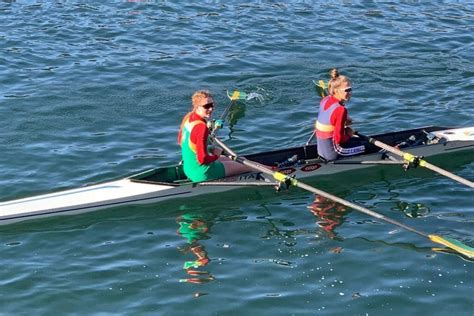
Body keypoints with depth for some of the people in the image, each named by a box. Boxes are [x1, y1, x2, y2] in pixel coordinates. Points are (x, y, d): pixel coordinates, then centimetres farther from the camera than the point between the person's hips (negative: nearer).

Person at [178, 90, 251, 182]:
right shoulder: (201, 127, -28)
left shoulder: (188, 118, -1)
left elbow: (180, 141, 16)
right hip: (201, 174, -9)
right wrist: (216, 155, -10)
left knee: (227, 159, 33)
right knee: (248, 168, 4)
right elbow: (202, 159, -30)